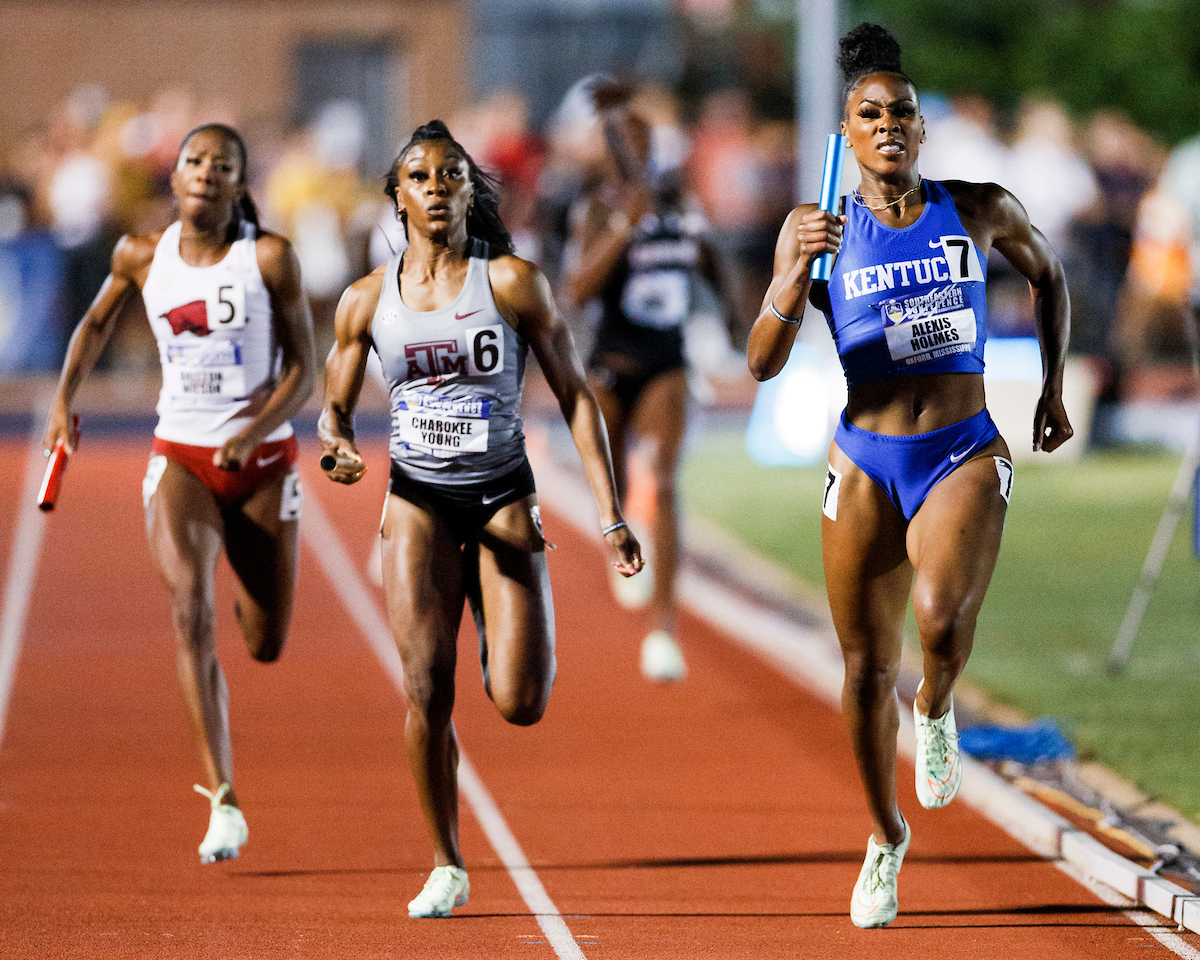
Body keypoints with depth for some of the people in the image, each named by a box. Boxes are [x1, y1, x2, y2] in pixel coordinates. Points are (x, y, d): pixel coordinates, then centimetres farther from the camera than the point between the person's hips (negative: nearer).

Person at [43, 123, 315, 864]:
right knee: (192, 611, -22)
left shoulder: (269, 258, -8)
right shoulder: (142, 256, 0)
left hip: (262, 462, 0)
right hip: (181, 459, 0)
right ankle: (223, 800, -23)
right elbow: (97, 323, 19)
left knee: (265, 645, 8)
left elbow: (304, 369, -7)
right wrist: (65, 399, 5)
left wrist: (253, 432, -22)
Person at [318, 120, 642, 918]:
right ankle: (447, 868, 5)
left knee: (521, 704, -10)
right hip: (419, 501, 1)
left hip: (505, 497, -1)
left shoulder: (512, 282, -4)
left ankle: (519, 646, 29)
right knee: (427, 693, -10)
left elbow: (575, 394, -1)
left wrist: (611, 513, -7)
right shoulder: (368, 300, 2)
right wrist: (337, 445, -14)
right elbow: (335, 407, 12)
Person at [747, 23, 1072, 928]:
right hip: (865, 461, 1)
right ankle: (886, 837, 30)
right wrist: (798, 274, -22)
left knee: (941, 620, -29)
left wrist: (1054, 387, 19)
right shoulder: (820, 229, -2)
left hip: (965, 455, -1)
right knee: (868, 663, 7)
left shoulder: (982, 210, 1)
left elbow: (1048, 274, 22)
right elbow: (762, 362, -7)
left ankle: (936, 712, 7)